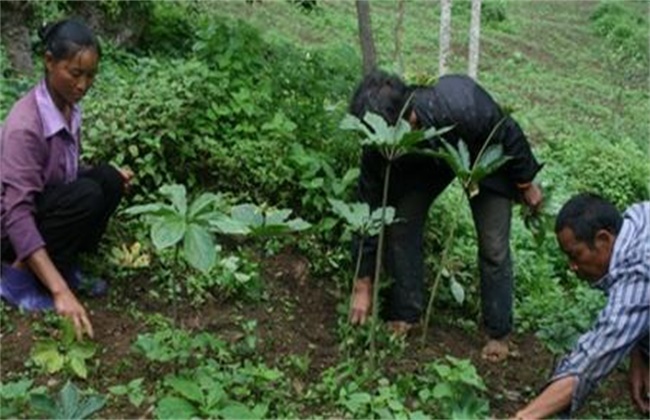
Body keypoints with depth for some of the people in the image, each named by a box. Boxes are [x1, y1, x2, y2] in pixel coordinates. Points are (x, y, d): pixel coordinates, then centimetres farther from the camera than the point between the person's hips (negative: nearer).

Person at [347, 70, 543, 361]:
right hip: (425, 160, 3)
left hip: (485, 154, -3)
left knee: (494, 247, -6)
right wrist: (363, 287, -19)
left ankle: (499, 333, 12)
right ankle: (405, 315, 9)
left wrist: (526, 184, -7)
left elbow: (509, 135, -24)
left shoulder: (464, 107, -45)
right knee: (401, 225, -9)